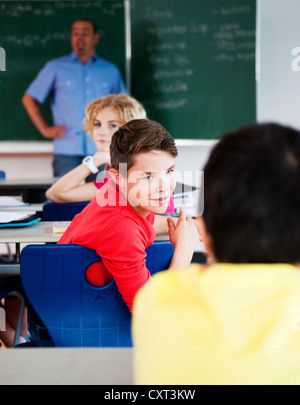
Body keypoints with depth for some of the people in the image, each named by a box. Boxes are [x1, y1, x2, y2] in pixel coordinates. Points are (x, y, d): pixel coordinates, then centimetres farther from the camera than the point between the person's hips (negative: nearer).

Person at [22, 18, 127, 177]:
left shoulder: (111, 71, 15)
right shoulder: (55, 68, 8)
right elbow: (29, 99, 10)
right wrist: (45, 129, 2)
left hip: (101, 153, 2)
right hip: (66, 153, -2)